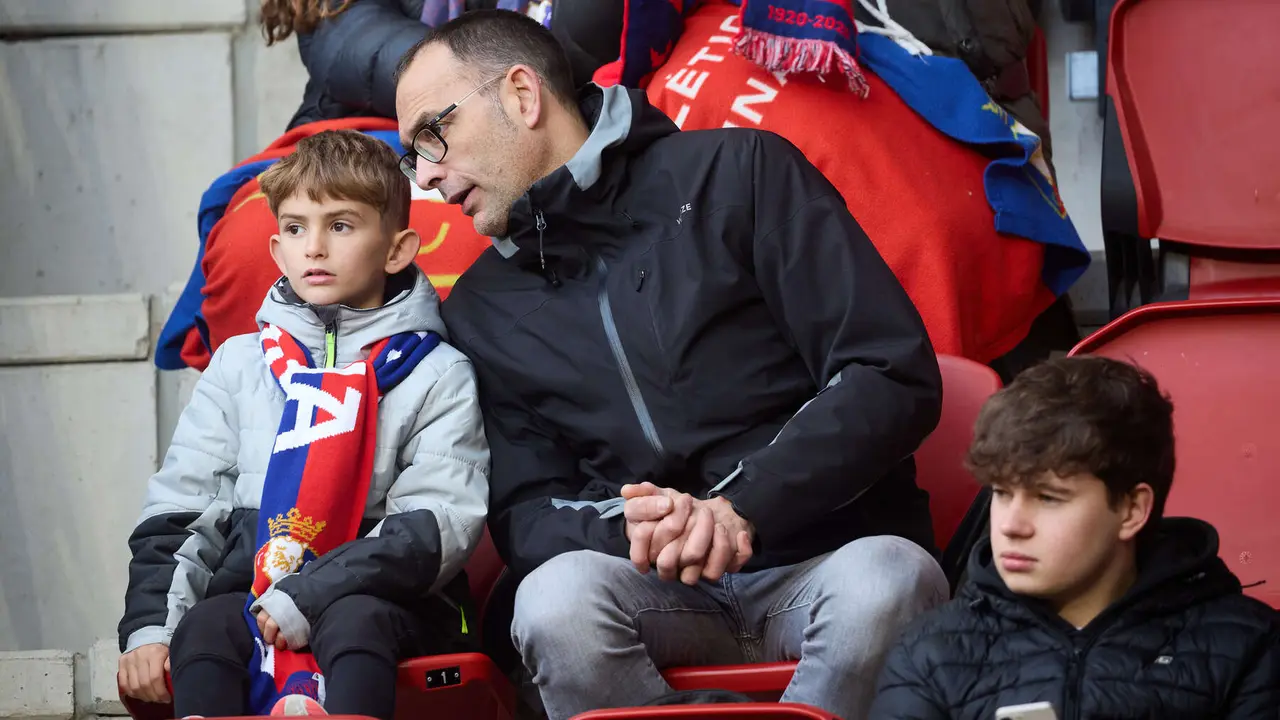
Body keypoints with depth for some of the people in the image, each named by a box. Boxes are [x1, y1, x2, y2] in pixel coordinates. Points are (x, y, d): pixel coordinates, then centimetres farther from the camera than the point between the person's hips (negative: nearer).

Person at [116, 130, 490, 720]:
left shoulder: (438, 376, 8)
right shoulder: (240, 364, 19)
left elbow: (437, 526, -6)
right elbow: (178, 508, 15)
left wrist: (304, 600, -19)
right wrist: (148, 624, -5)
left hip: (386, 601, -3)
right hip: (248, 596, 3)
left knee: (355, 621, -37)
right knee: (202, 628, -30)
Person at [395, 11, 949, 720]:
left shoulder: (738, 174, 2)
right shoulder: (481, 310, 16)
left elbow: (896, 378, -5)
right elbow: (526, 514, 10)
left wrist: (742, 509, -16)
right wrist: (622, 529, -14)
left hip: (827, 555, -2)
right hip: (655, 591, 2)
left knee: (890, 579, -38)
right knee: (556, 597, -33)